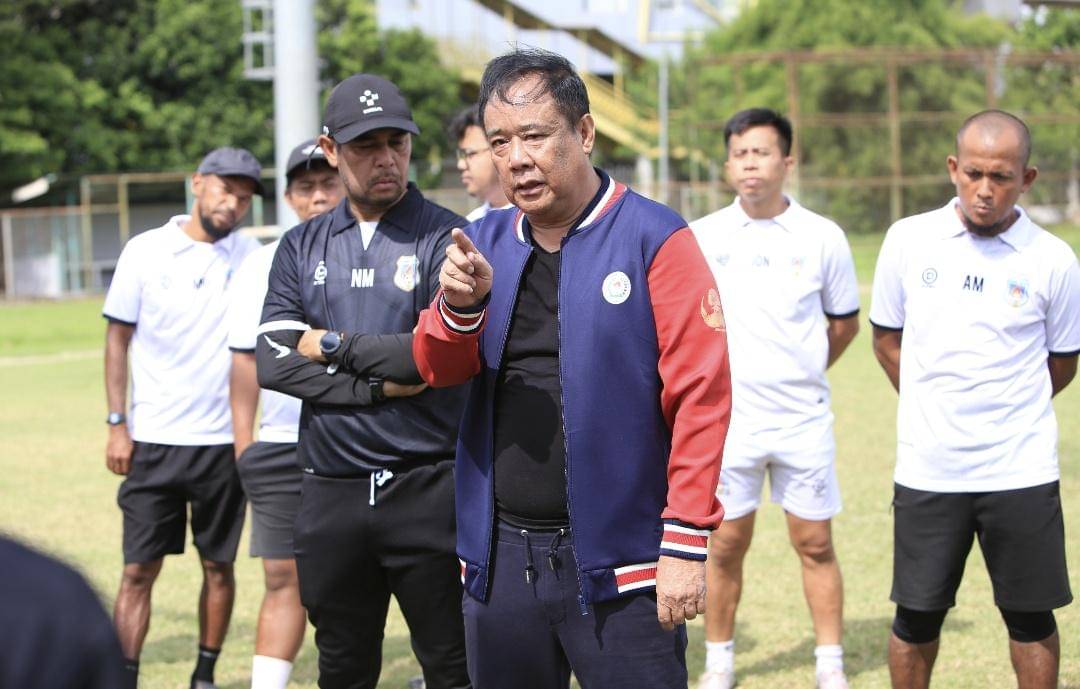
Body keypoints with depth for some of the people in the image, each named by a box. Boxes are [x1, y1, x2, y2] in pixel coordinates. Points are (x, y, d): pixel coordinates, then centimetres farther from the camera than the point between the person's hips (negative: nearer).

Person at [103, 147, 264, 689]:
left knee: (219, 564, 8)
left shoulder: (250, 257, 3)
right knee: (139, 569, -3)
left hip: (224, 441, 1)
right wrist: (116, 424, -1)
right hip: (153, 440, -1)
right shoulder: (146, 251, 0)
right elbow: (118, 339, 5)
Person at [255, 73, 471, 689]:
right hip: (332, 493, 4)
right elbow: (274, 361, -2)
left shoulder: (445, 237, -2)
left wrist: (331, 345, -5)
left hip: (428, 491, -4)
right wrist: (378, 386, -11)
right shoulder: (301, 247, 11)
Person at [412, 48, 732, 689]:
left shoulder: (655, 240, -7)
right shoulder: (485, 243, 10)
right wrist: (460, 303, -16)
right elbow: (438, 371, 5)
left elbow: (701, 396, -11)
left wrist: (685, 544, -14)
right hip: (502, 557, 5)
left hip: (620, 564, -5)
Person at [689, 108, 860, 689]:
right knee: (725, 546, 6)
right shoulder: (701, 238, -1)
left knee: (815, 544, 5)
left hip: (803, 419, 0)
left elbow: (845, 322, 11)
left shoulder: (822, 237, -1)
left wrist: (803, 373, 11)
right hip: (727, 418, 0)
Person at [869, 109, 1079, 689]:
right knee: (916, 616, 7)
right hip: (927, 468, 1)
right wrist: (932, 409, 9)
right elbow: (886, 338, 12)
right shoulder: (909, 240, 0)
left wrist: (1004, 412, 8)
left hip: (1020, 469, -1)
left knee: (1031, 617, 7)